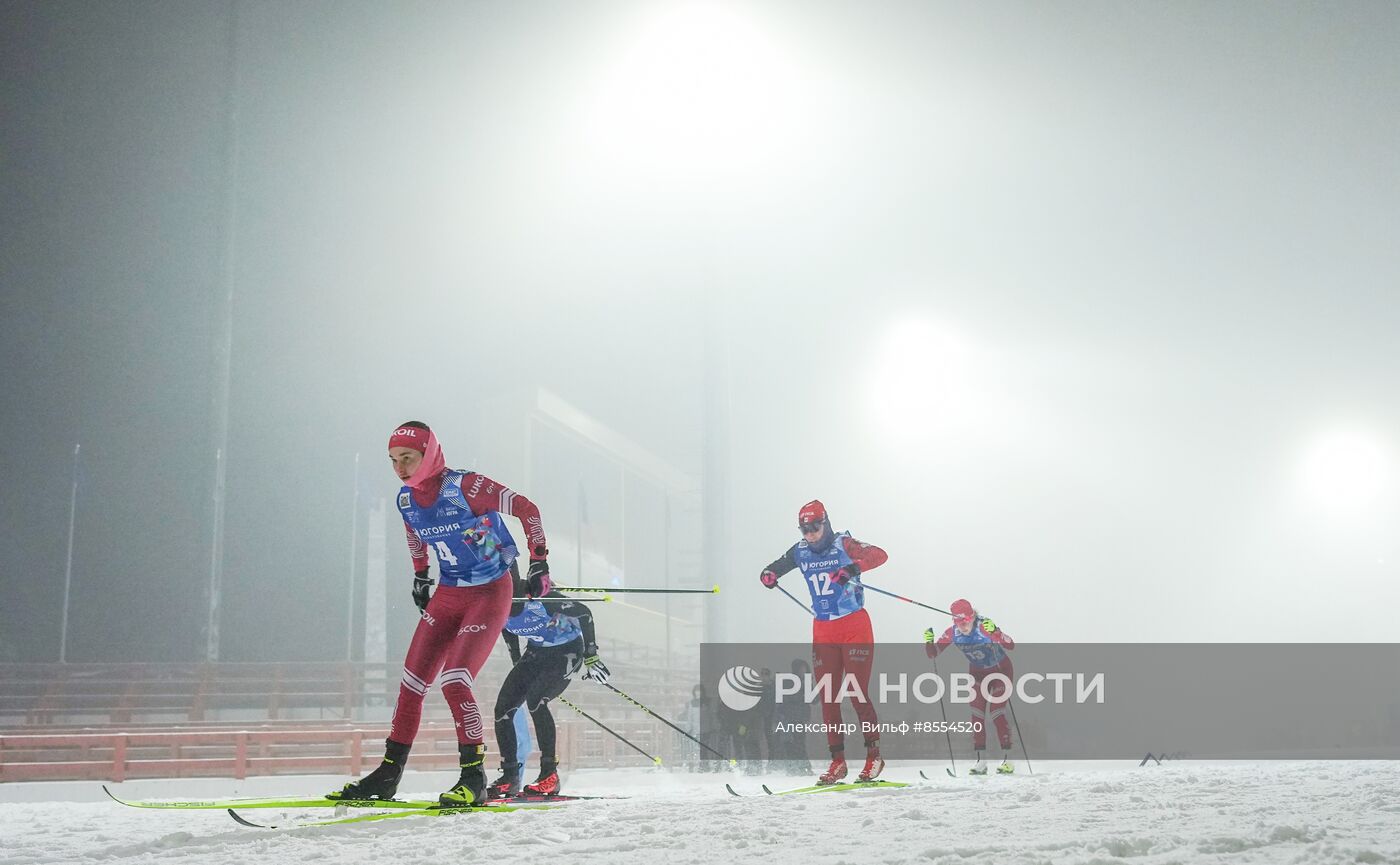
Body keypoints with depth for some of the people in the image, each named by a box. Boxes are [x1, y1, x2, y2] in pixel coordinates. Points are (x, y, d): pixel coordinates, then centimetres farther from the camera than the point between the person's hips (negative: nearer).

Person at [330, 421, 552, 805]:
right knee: (412, 681, 3)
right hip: (446, 596, 7)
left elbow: (527, 510, -15)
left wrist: (539, 562, -15)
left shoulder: (465, 486, -20)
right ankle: (388, 774, 13)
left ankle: (474, 777, -10)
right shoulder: (406, 500, 1)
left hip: (489, 594, -7)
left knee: (454, 680, -19)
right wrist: (420, 576, 27)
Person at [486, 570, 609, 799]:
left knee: (535, 700, -25)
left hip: (568, 651, -7)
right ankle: (509, 778, 3)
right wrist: (518, 665, 16)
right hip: (536, 651, 7)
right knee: (504, 708, -8)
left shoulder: (538, 597, -32)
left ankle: (550, 775, -15)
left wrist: (591, 656, -19)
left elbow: (583, 613, -22)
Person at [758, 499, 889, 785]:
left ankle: (874, 754, 4)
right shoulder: (800, 552, 6)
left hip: (855, 627, -5)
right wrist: (768, 575, -8)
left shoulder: (844, 545, -9)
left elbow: (879, 555, -22)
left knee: (857, 692, -8)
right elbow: (775, 568, 16)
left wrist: (854, 567, -39)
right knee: (827, 697, 2)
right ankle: (837, 760, 7)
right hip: (823, 630, 5)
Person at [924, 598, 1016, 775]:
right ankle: (980, 761, -4)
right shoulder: (953, 633, -17)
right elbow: (933, 654, -10)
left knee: (997, 714, -13)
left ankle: (1007, 760, -4)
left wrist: (994, 631, -57)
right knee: (977, 715, -6)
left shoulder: (984, 627, -31)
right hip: (977, 674, 4)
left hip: (1001, 671, -4)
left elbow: (1011, 645, -41)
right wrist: (929, 642, -32)